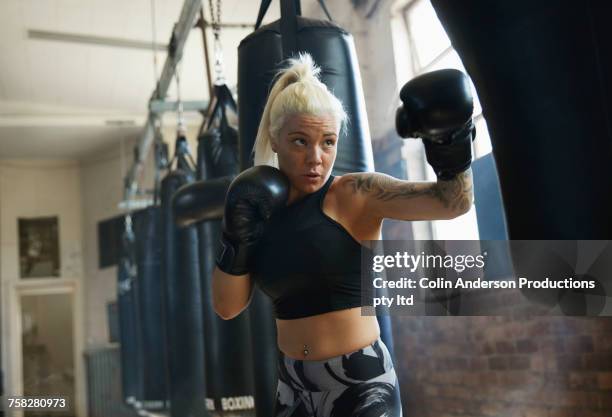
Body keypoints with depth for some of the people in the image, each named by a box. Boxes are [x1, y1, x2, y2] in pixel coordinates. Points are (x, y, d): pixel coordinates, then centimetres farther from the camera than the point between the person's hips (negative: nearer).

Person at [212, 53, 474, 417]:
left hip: (361, 384, -5)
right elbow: (227, 306, 2)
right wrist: (238, 239, -12)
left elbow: (453, 200, -22)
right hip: (294, 387, 5)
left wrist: (451, 139, -37)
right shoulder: (262, 208, 3)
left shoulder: (355, 194, -11)